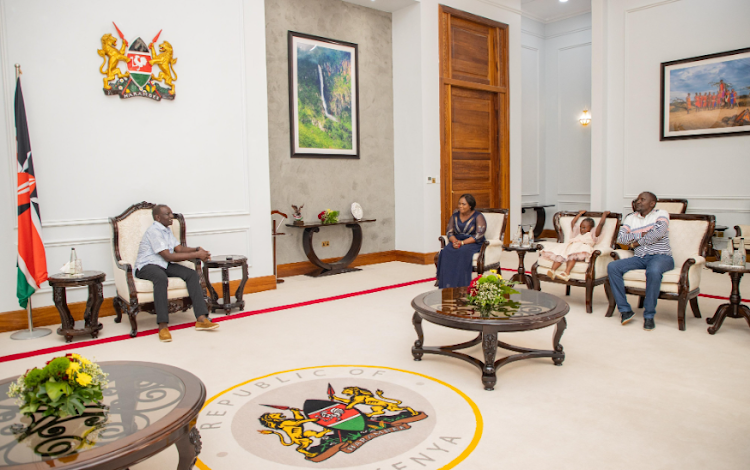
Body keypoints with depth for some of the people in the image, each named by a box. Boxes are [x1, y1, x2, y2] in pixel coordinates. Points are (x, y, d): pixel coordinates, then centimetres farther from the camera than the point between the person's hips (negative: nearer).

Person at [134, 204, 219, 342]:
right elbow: (169, 256, -22)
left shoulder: (167, 230, 14)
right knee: (161, 278, -41)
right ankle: (163, 326, -41)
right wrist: (196, 255, -20)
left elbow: (179, 248, 12)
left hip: (164, 265, 9)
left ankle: (201, 319, -20)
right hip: (146, 266, -8)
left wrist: (197, 249, -8)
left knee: (192, 274, -13)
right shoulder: (154, 231, -16)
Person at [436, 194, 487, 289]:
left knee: (463, 252, -38)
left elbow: (479, 235, -13)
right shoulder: (455, 215, 11)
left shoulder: (478, 216, -4)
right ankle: (447, 285, -30)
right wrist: (454, 240, -14)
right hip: (457, 242, 4)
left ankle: (461, 286, -33)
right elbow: (449, 231, 9)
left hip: (473, 244, -4)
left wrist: (462, 242, -23)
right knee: (446, 251, -29)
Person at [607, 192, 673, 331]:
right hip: (640, 258, 5)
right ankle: (625, 310, -17)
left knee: (653, 271, -40)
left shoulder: (661, 214, 6)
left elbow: (659, 233, -14)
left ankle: (649, 315, -26)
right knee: (612, 267, -20)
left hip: (661, 257, -5)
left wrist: (636, 243, -6)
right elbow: (620, 238, 4)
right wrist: (641, 235, -7)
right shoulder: (631, 218, 17)